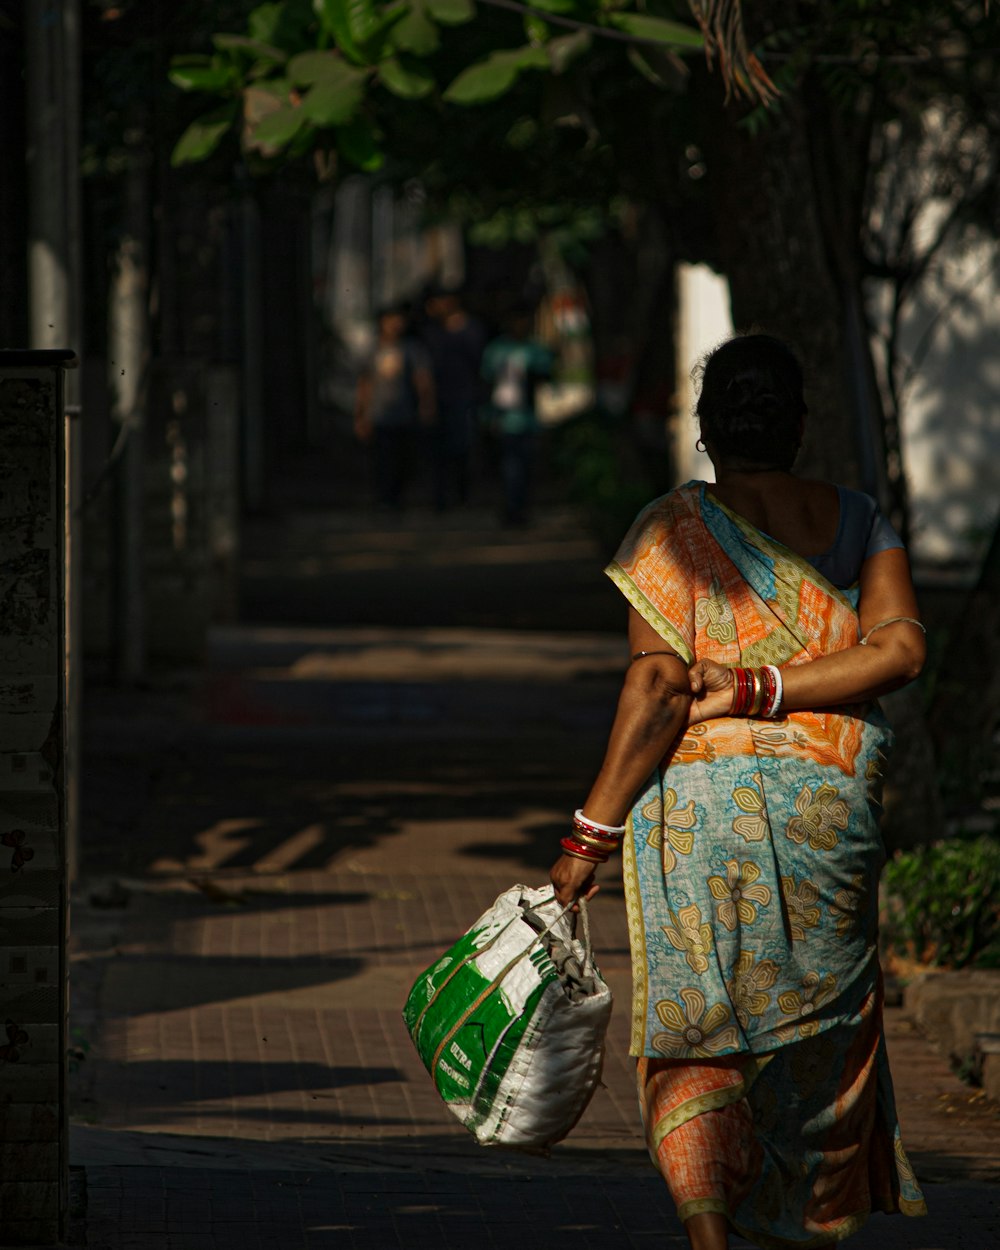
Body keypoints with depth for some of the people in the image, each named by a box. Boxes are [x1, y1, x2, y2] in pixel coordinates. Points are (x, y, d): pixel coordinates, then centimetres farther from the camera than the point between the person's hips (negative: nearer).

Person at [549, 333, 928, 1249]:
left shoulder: (676, 529, -4)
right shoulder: (856, 521, 6)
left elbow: (657, 691, -12)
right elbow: (902, 648, -9)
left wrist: (593, 833, -10)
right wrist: (763, 689, -10)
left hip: (698, 801, -3)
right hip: (829, 805, 3)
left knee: (693, 1034, 3)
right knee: (821, 1021, 19)